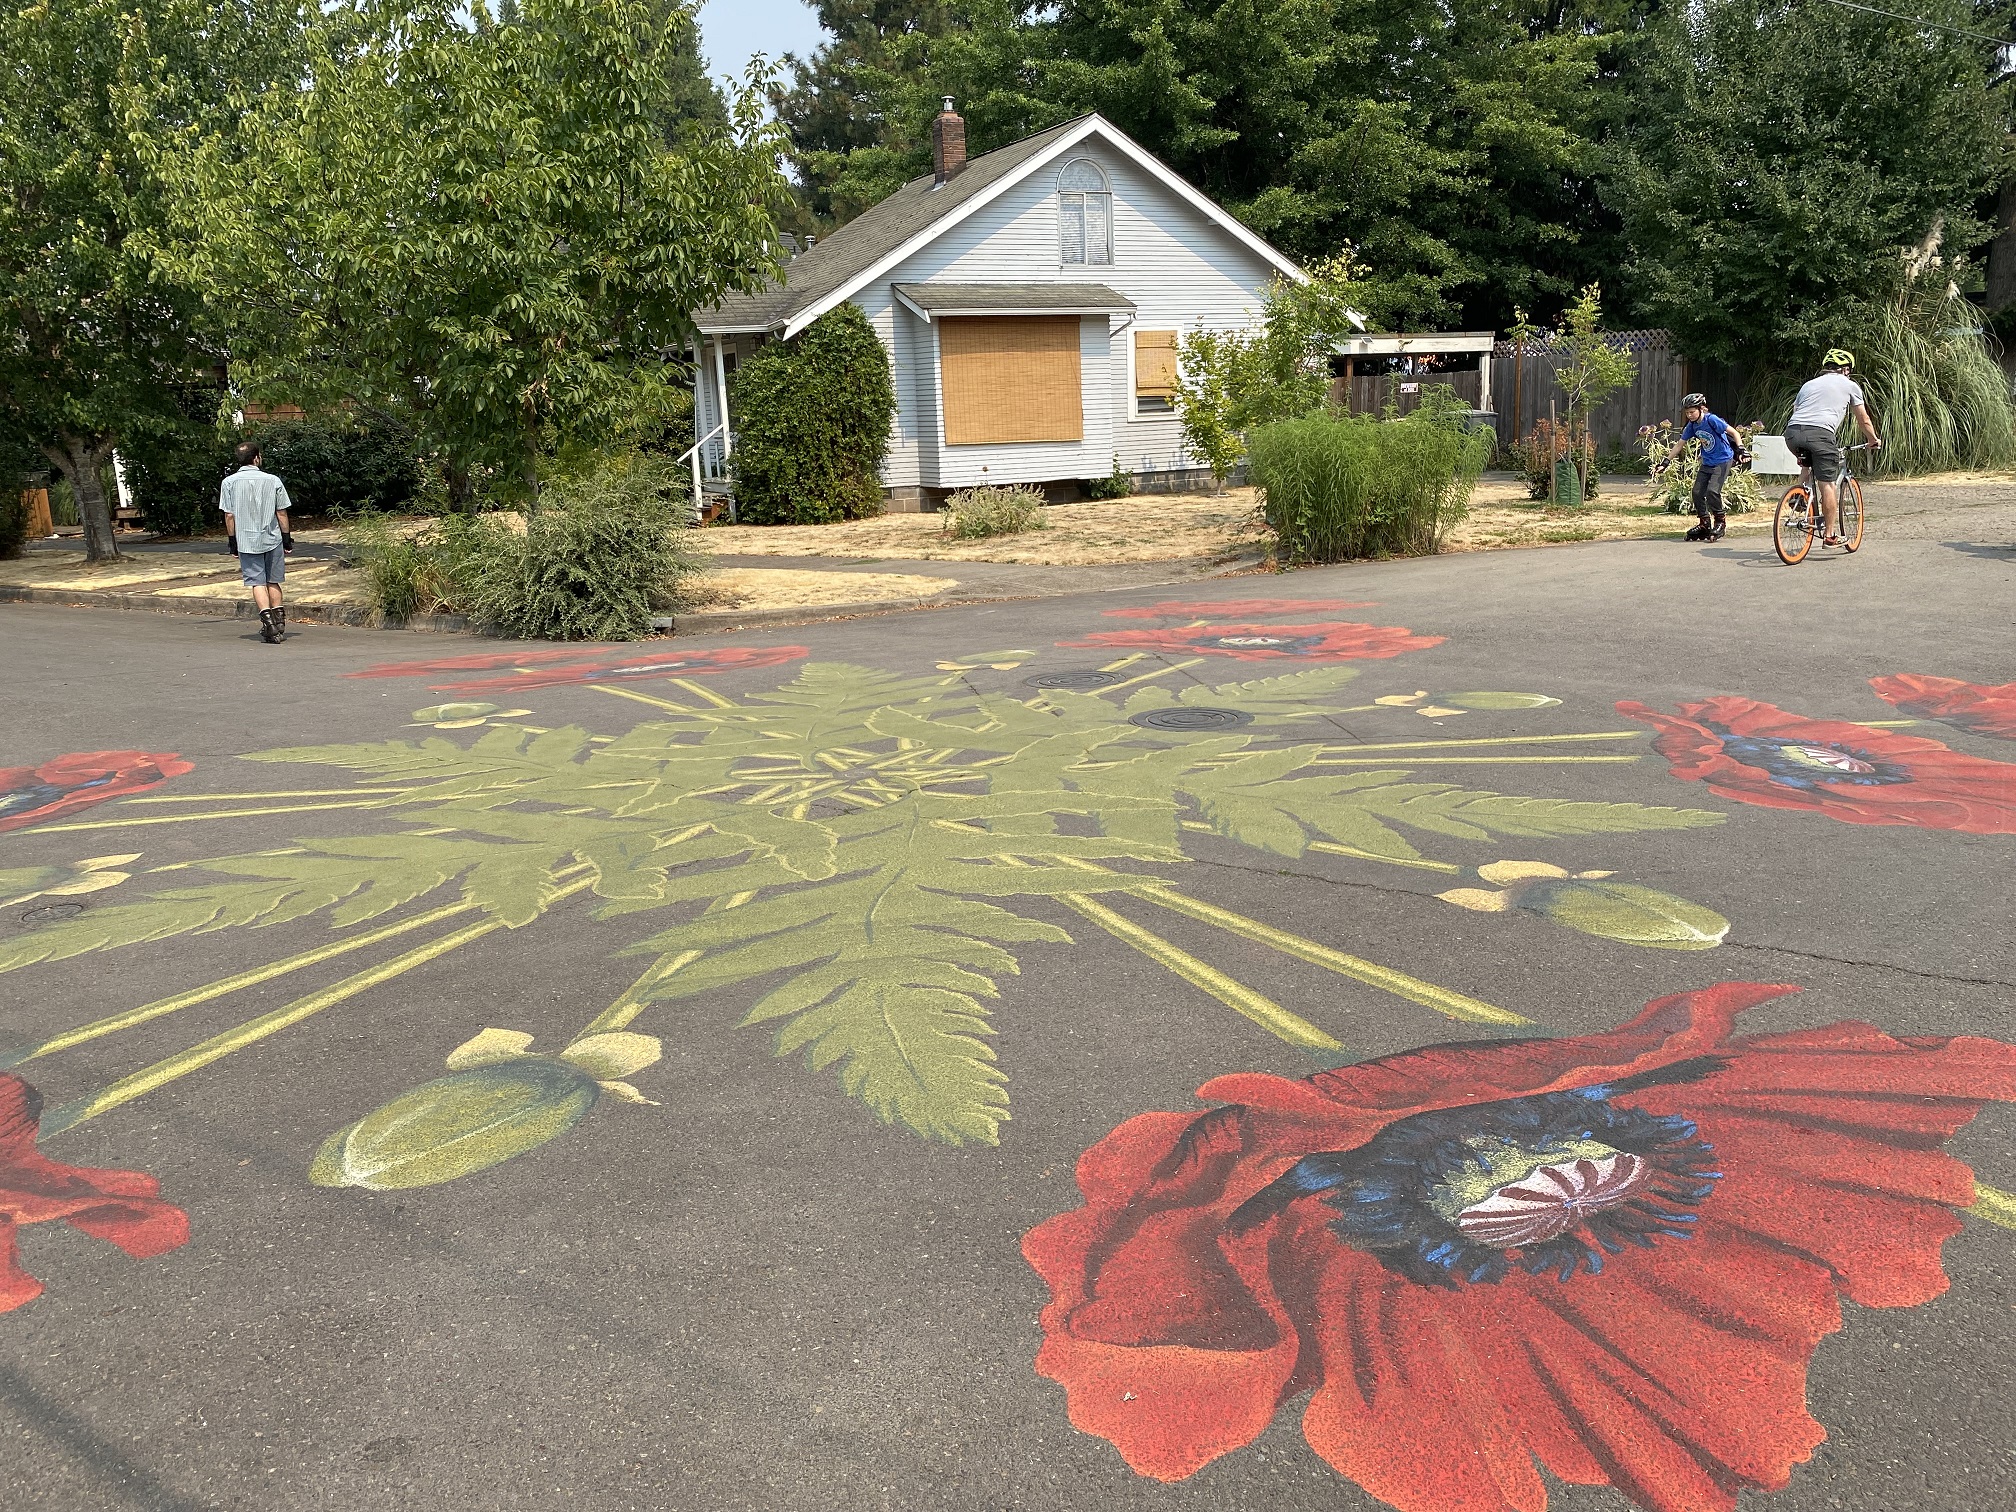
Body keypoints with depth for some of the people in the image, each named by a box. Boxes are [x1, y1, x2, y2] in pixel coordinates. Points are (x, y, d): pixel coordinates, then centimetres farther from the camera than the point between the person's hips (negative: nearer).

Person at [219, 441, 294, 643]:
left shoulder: (229, 482, -3)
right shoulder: (272, 480, -3)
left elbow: (229, 515, -2)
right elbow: (282, 513, 0)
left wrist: (233, 542, 7)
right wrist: (287, 538, 9)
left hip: (247, 541, -1)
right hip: (272, 539, 1)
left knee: (257, 582, 0)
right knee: (273, 582, 13)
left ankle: (267, 619, -17)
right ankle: (279, 622, 19)